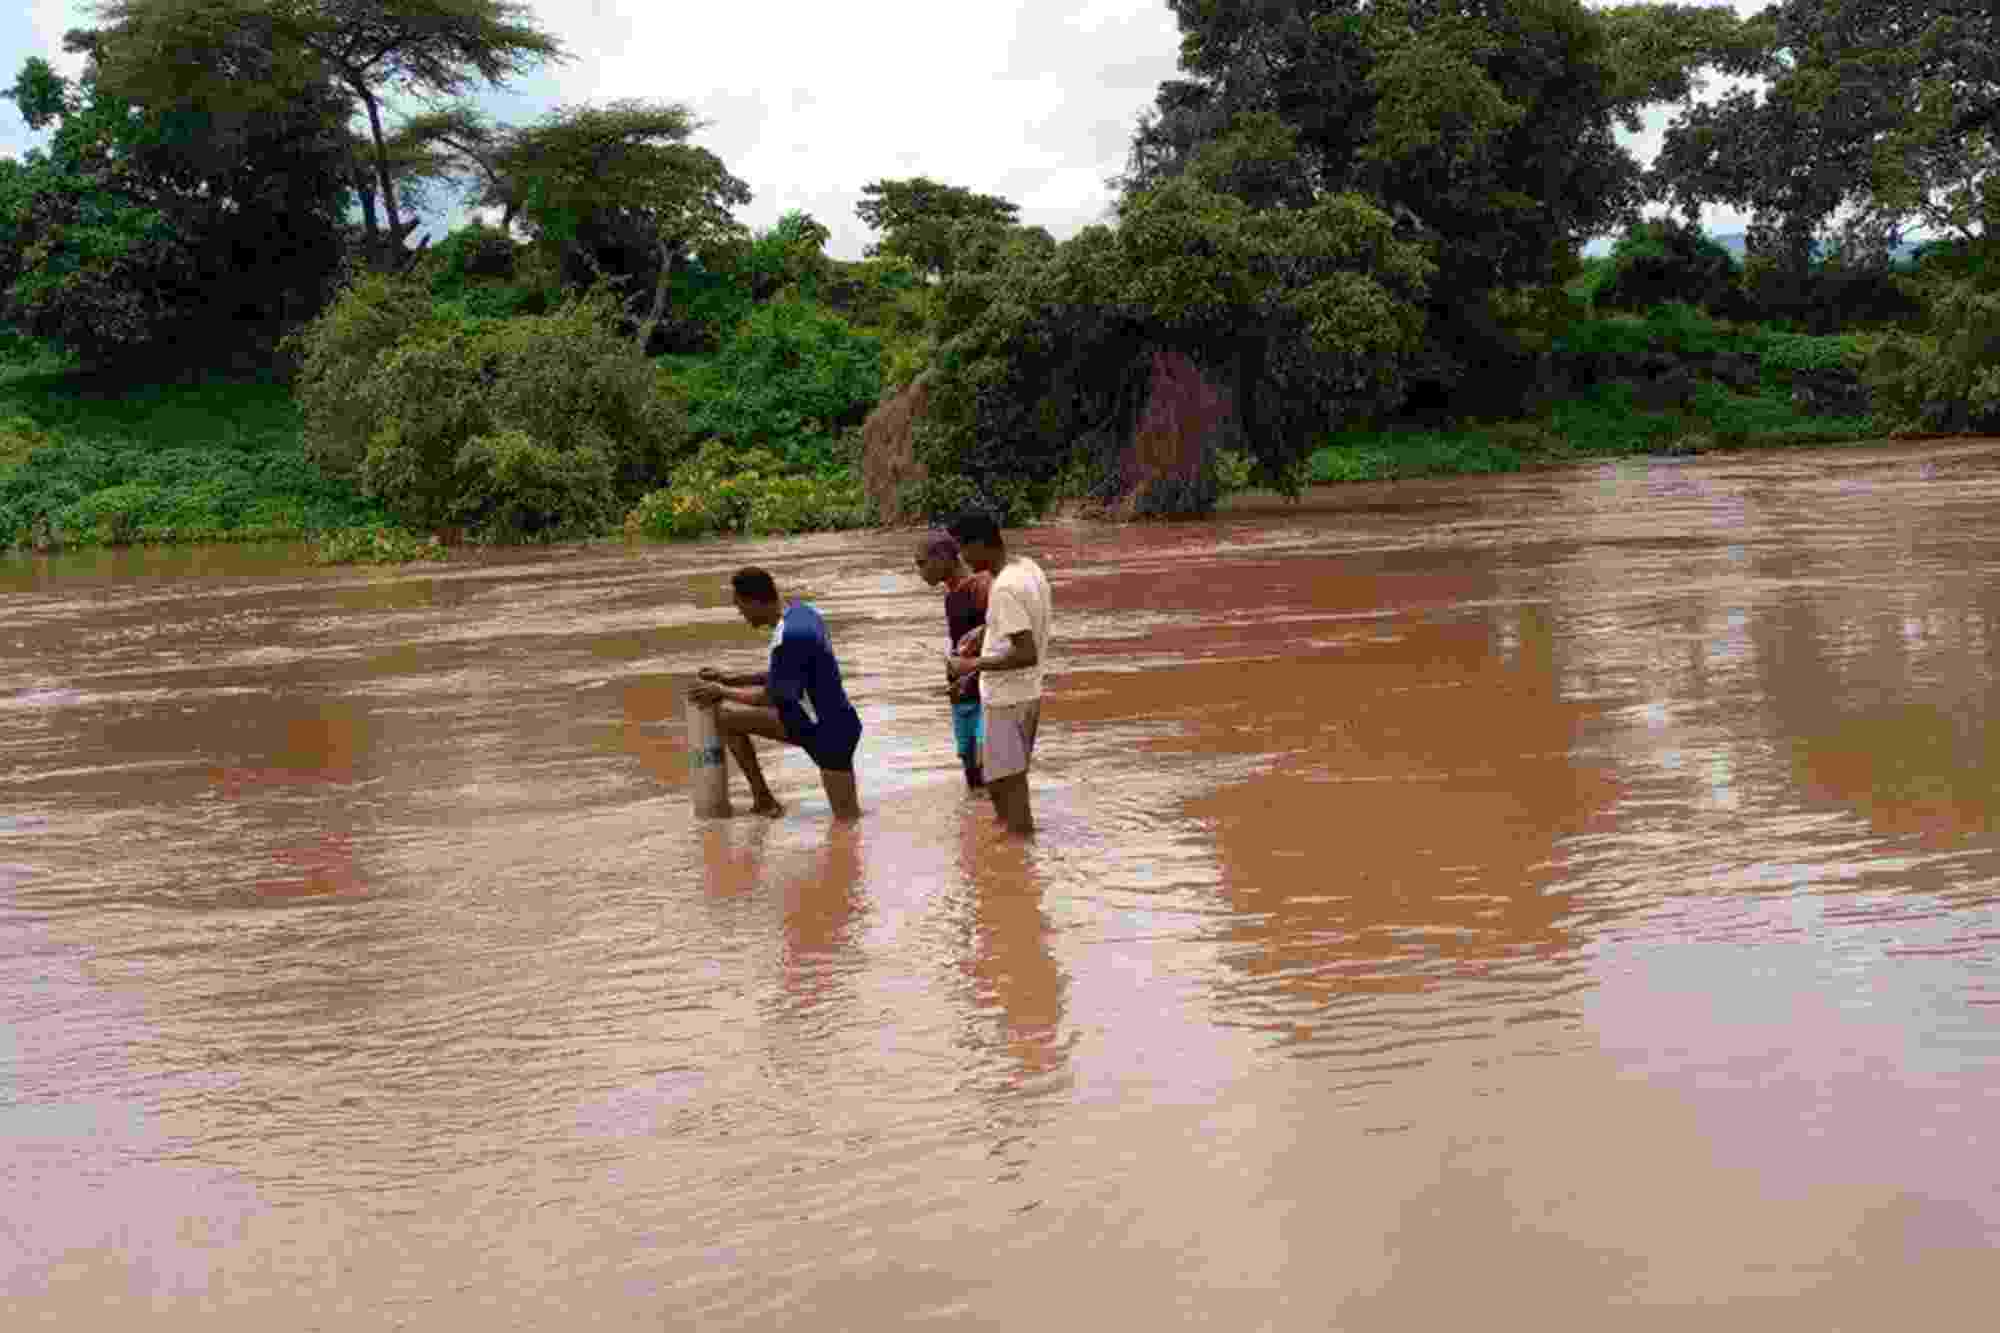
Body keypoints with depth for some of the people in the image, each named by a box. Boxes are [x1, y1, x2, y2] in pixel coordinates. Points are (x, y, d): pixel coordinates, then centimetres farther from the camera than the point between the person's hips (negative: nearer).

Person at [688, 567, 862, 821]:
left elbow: (769, 698, -14)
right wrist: (729, 679, 13)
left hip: (829, 733, -9)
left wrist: (721, 691, 0)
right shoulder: (801, 611, 1)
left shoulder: (788, 638, -28)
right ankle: (762, 800, 11)